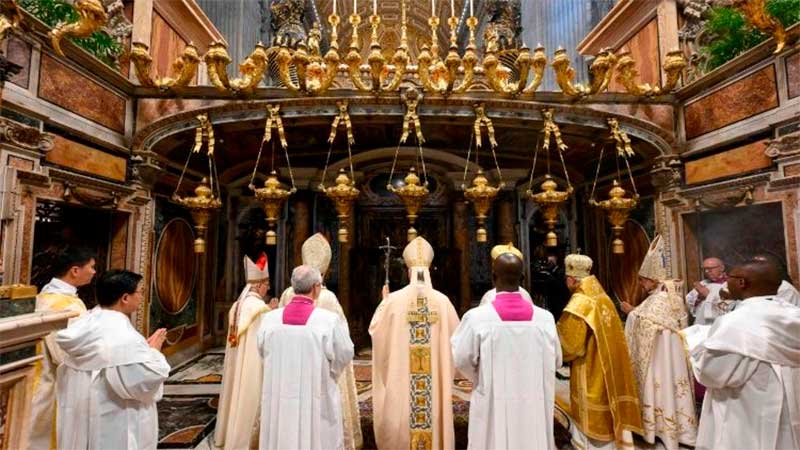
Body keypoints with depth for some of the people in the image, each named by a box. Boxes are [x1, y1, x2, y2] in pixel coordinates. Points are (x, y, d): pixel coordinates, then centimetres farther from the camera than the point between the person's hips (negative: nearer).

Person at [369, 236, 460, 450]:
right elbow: (457, 336, 4)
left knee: (399, 420, 14)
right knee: (434, 416, 14)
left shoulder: (394, 300, -9)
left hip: (399, 378, 0)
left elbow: (375, 329, 3)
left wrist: (384, 303, 16)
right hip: (436, 378, 1)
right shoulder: (442, 301, -6)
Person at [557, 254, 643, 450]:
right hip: (607, 373, 8)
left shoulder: (578, 305, -21)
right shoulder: (603, 299, 3)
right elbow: (598, 336, 13)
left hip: (589, 377, -8)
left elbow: (568, 347, -20)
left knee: (589, 428, 6)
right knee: (606, 421, 20)